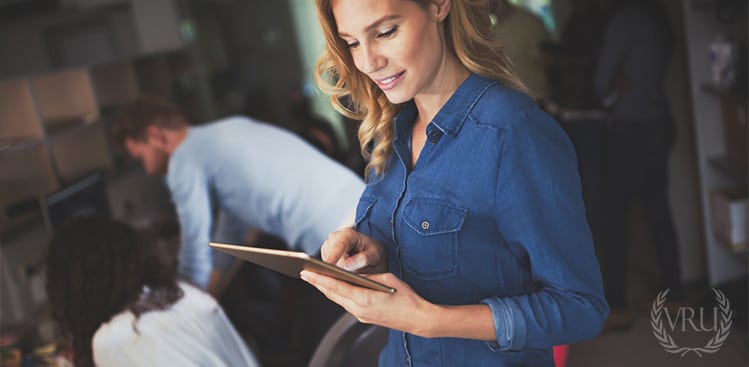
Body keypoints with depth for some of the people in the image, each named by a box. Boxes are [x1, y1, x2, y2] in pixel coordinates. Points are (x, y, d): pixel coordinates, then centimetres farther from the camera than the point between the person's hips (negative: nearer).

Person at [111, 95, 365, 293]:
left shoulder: (185, 160, -3)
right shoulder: (229, 128, 22)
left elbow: (196, 250, 1)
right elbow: (233, 223, 30)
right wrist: (211, 292, 35)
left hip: (337, 237, -9)